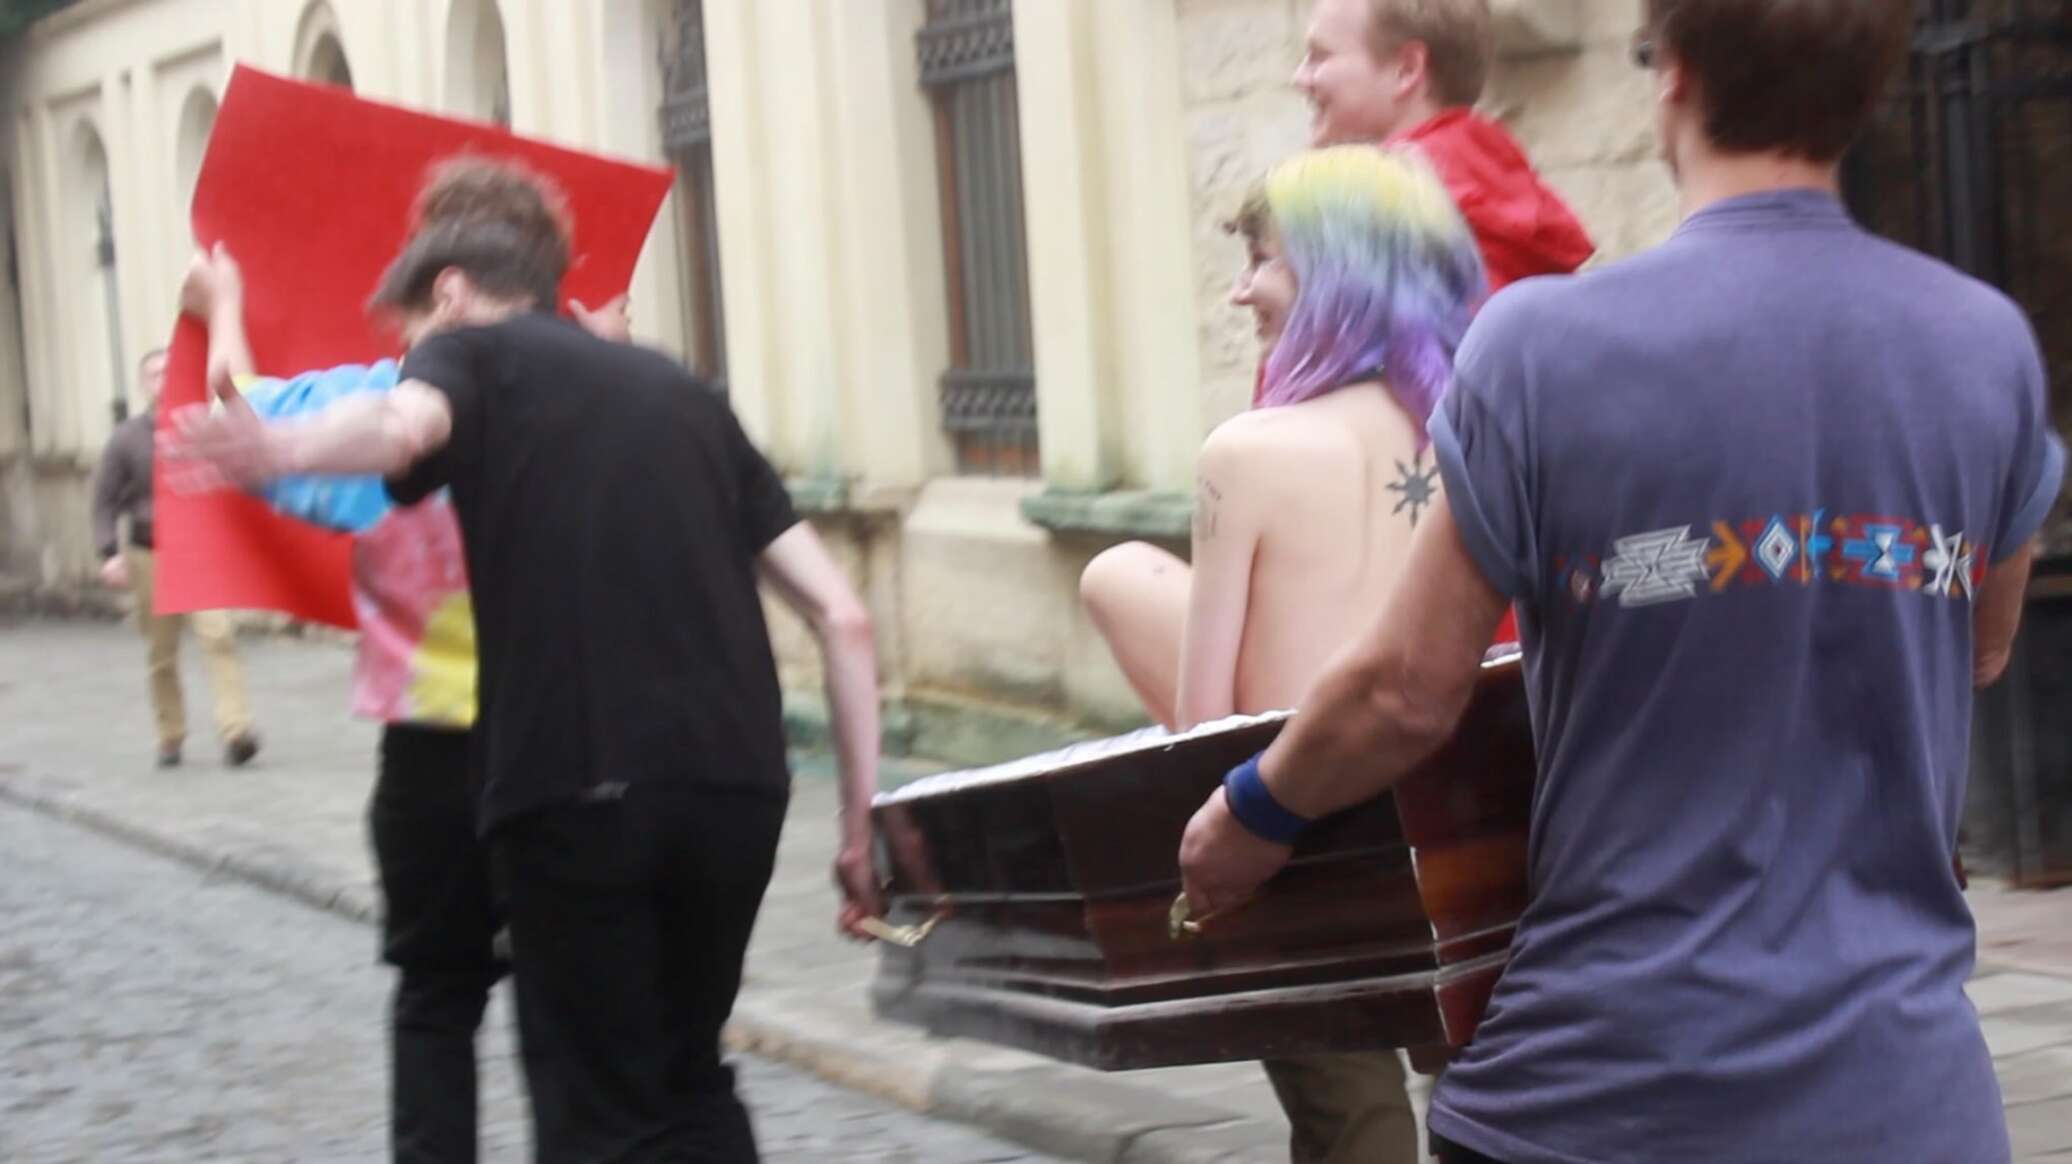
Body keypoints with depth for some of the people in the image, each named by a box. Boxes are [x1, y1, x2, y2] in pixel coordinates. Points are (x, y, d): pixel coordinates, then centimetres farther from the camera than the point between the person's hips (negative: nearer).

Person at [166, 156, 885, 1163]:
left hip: (577, 785, -5)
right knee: (688, 1077, 22)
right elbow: (841, 616, 18)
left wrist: (279, 453, -37)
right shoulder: (681, 392, 25)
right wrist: (862, 824, 20)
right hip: (736, 782, 5)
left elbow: (403, 425, -17)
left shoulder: (468, 349, 11)